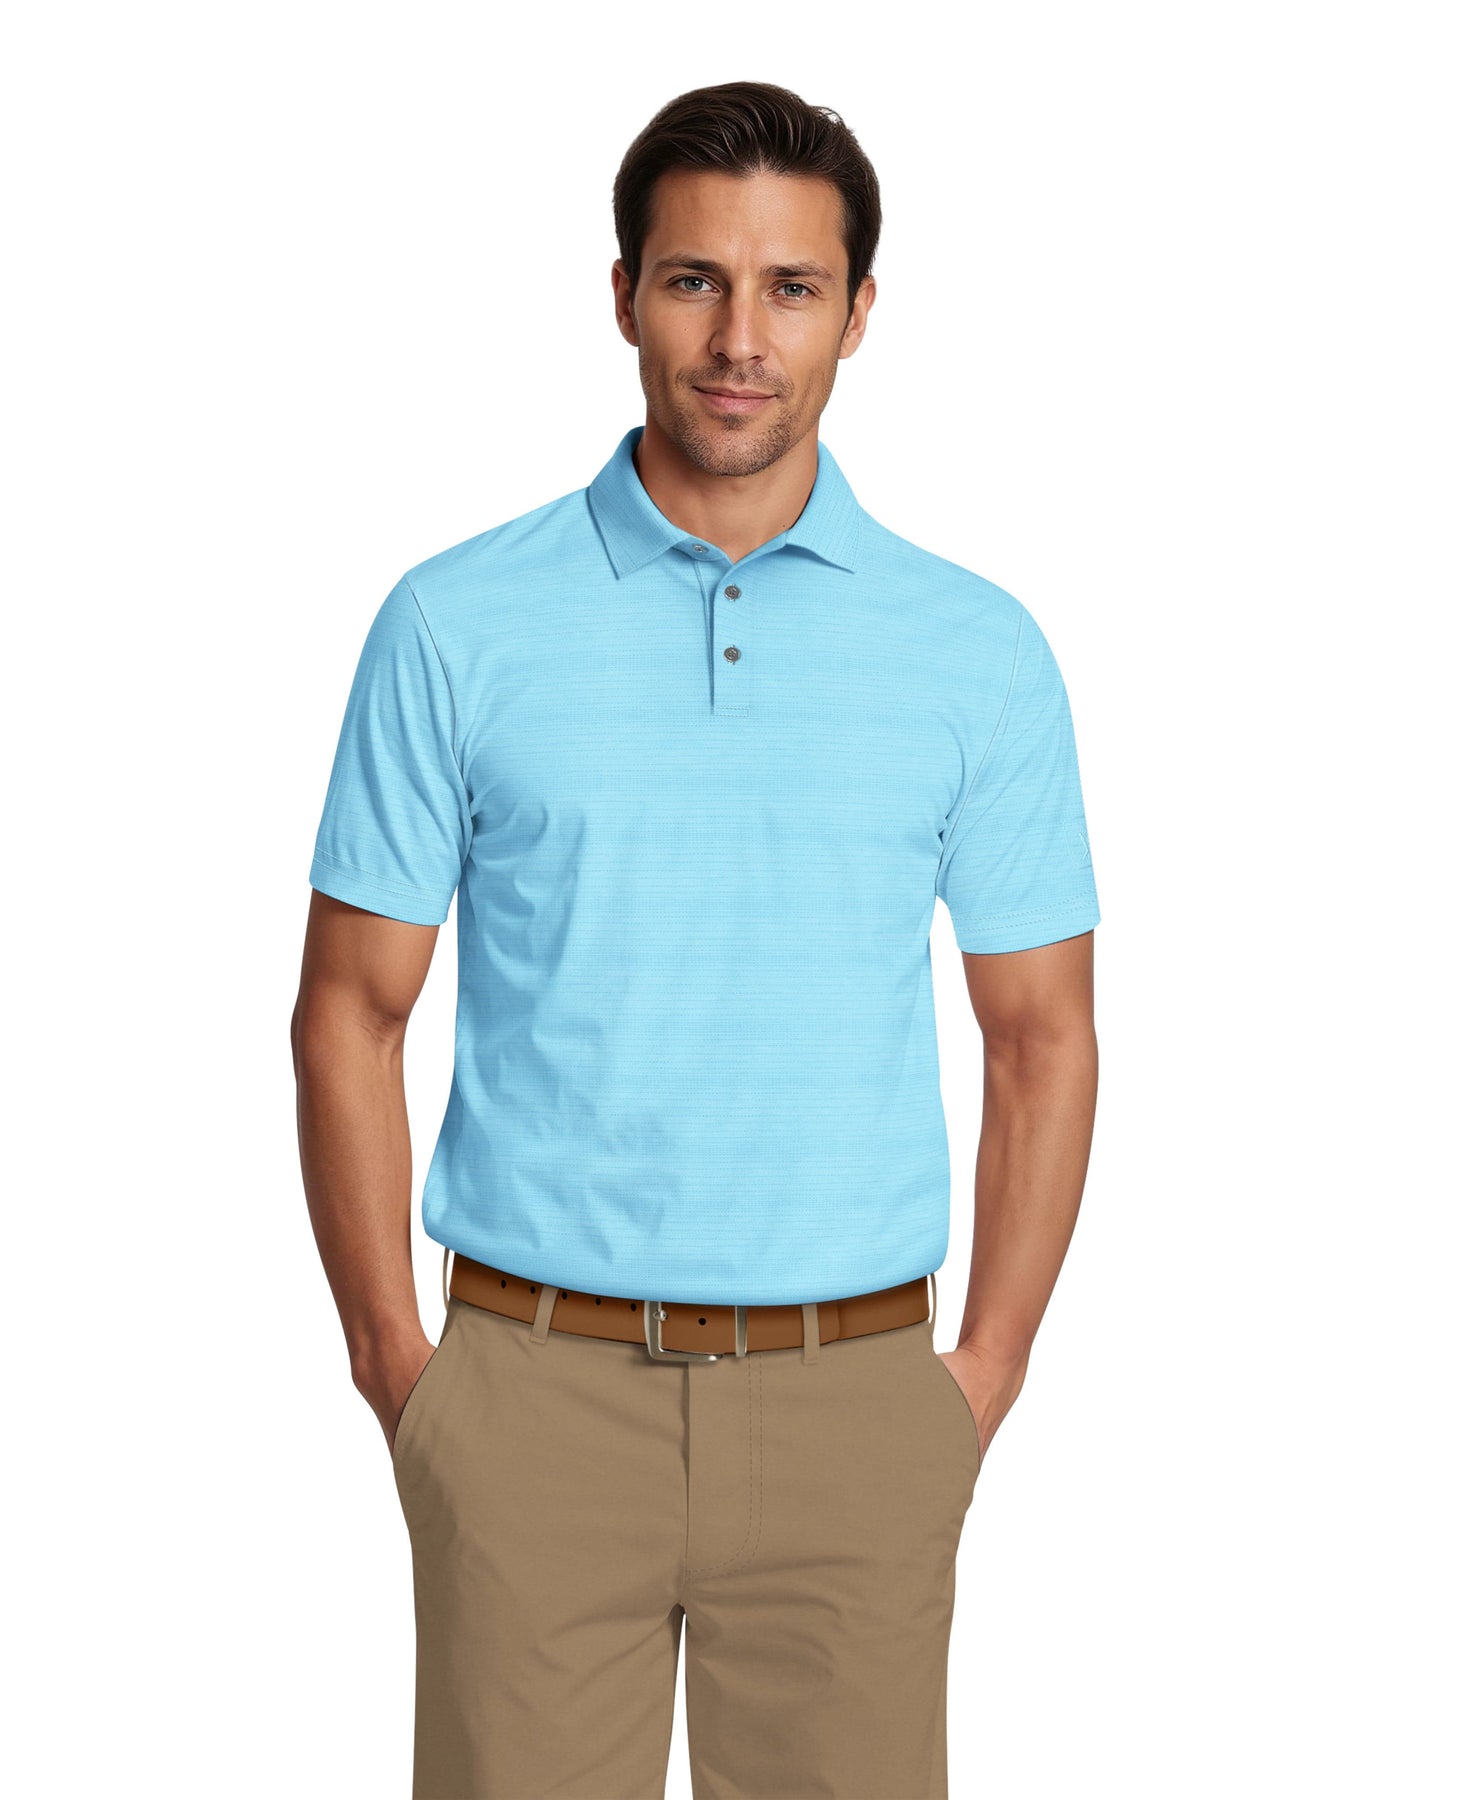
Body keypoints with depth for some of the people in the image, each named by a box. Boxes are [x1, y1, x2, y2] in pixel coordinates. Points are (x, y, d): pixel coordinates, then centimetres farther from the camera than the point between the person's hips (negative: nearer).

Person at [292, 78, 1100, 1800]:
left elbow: (1041, 1034, 6)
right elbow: (351, 1010, 3)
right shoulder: (459, 625, -1)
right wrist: (393, 1356, -2)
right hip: (539, 1392, -1)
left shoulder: (977, 647, 2)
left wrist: (984, 1375, 0)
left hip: (849, 1402, 1)